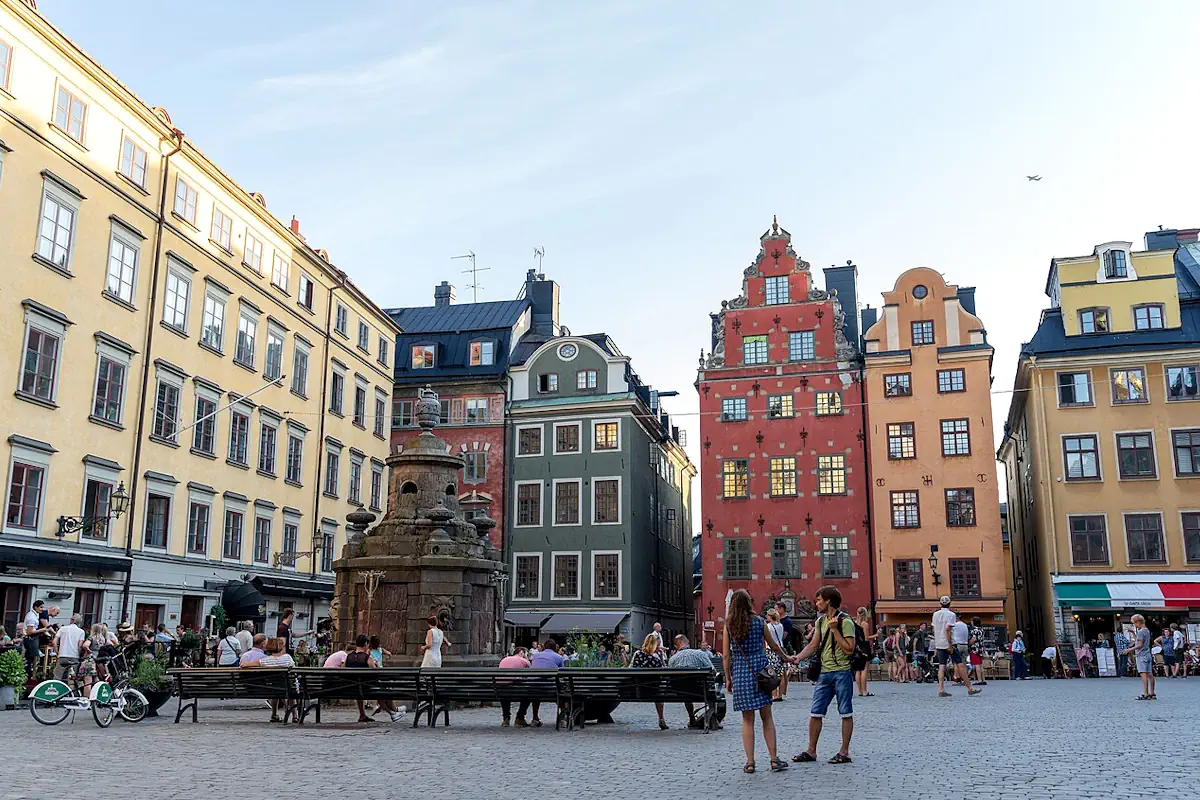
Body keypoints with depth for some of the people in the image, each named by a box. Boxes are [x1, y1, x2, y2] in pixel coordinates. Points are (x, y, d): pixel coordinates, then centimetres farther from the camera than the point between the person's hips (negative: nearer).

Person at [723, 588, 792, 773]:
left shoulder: (729, 625, -1)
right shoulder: (758, 621, 0)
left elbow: (726, 654, 0)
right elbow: (774, 645, 12)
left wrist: (728, 678, 9)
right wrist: (787, 657, 30)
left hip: (740, 672, 0)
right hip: (759, 670, 0)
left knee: (747, 719, 7)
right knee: (767, 717, 8)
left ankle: (750, 762, 6)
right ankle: (774, 759, 8)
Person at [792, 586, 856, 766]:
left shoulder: (845, 621, -10)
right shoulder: (820, 621, 12)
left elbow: (849, 649, -16)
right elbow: (813, 645, 12)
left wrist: (835, 629, -20)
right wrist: (797, 658, -2)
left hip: (842, 672, -7)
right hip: (824, 672, 7)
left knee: (846, 713, 4)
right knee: (815, 713, 6)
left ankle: (844, 752, 11)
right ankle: (811, 751, 13)